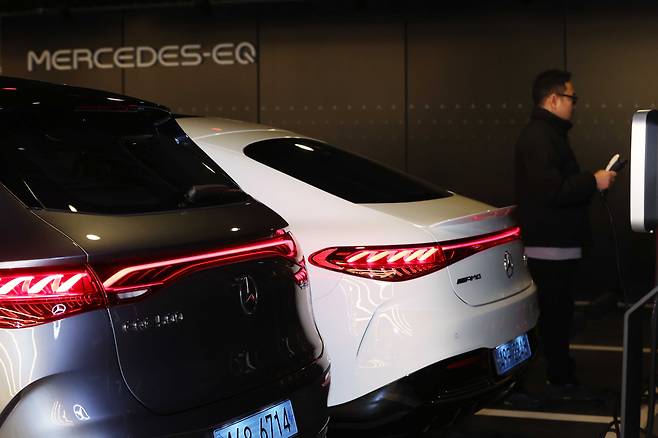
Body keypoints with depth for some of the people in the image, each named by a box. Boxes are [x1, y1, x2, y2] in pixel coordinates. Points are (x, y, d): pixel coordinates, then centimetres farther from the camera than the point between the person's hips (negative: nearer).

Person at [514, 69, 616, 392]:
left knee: (557, 313, 15)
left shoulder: (549, 134, 20)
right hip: (550, 246, -11)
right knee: (556, 314, -4)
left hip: (557, 244, 11)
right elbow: (551, 190, -25)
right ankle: (560, 380, 2)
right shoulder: (539, 136, -16)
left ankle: (561, 374, 23)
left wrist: (590, 182, 17)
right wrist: (593, 182, -18)